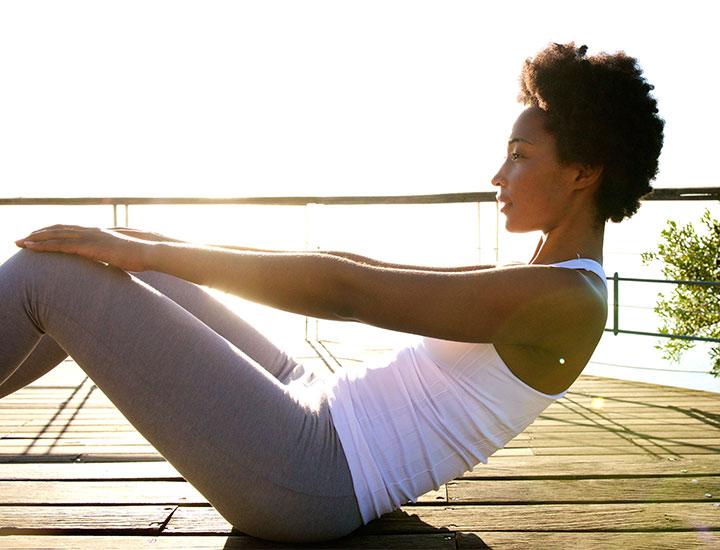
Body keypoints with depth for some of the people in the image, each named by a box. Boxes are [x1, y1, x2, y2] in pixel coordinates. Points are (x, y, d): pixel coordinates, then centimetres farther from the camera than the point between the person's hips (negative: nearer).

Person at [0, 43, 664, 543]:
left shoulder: (567, 297, -15)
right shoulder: (529, 282, 14)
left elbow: (347, 292, -21)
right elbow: (365, 268, 14)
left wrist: (146, 251, -16)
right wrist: (169, 248, 15)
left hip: (310, 479, -9)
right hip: (313, 407, 9)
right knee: (91, 276, 10)